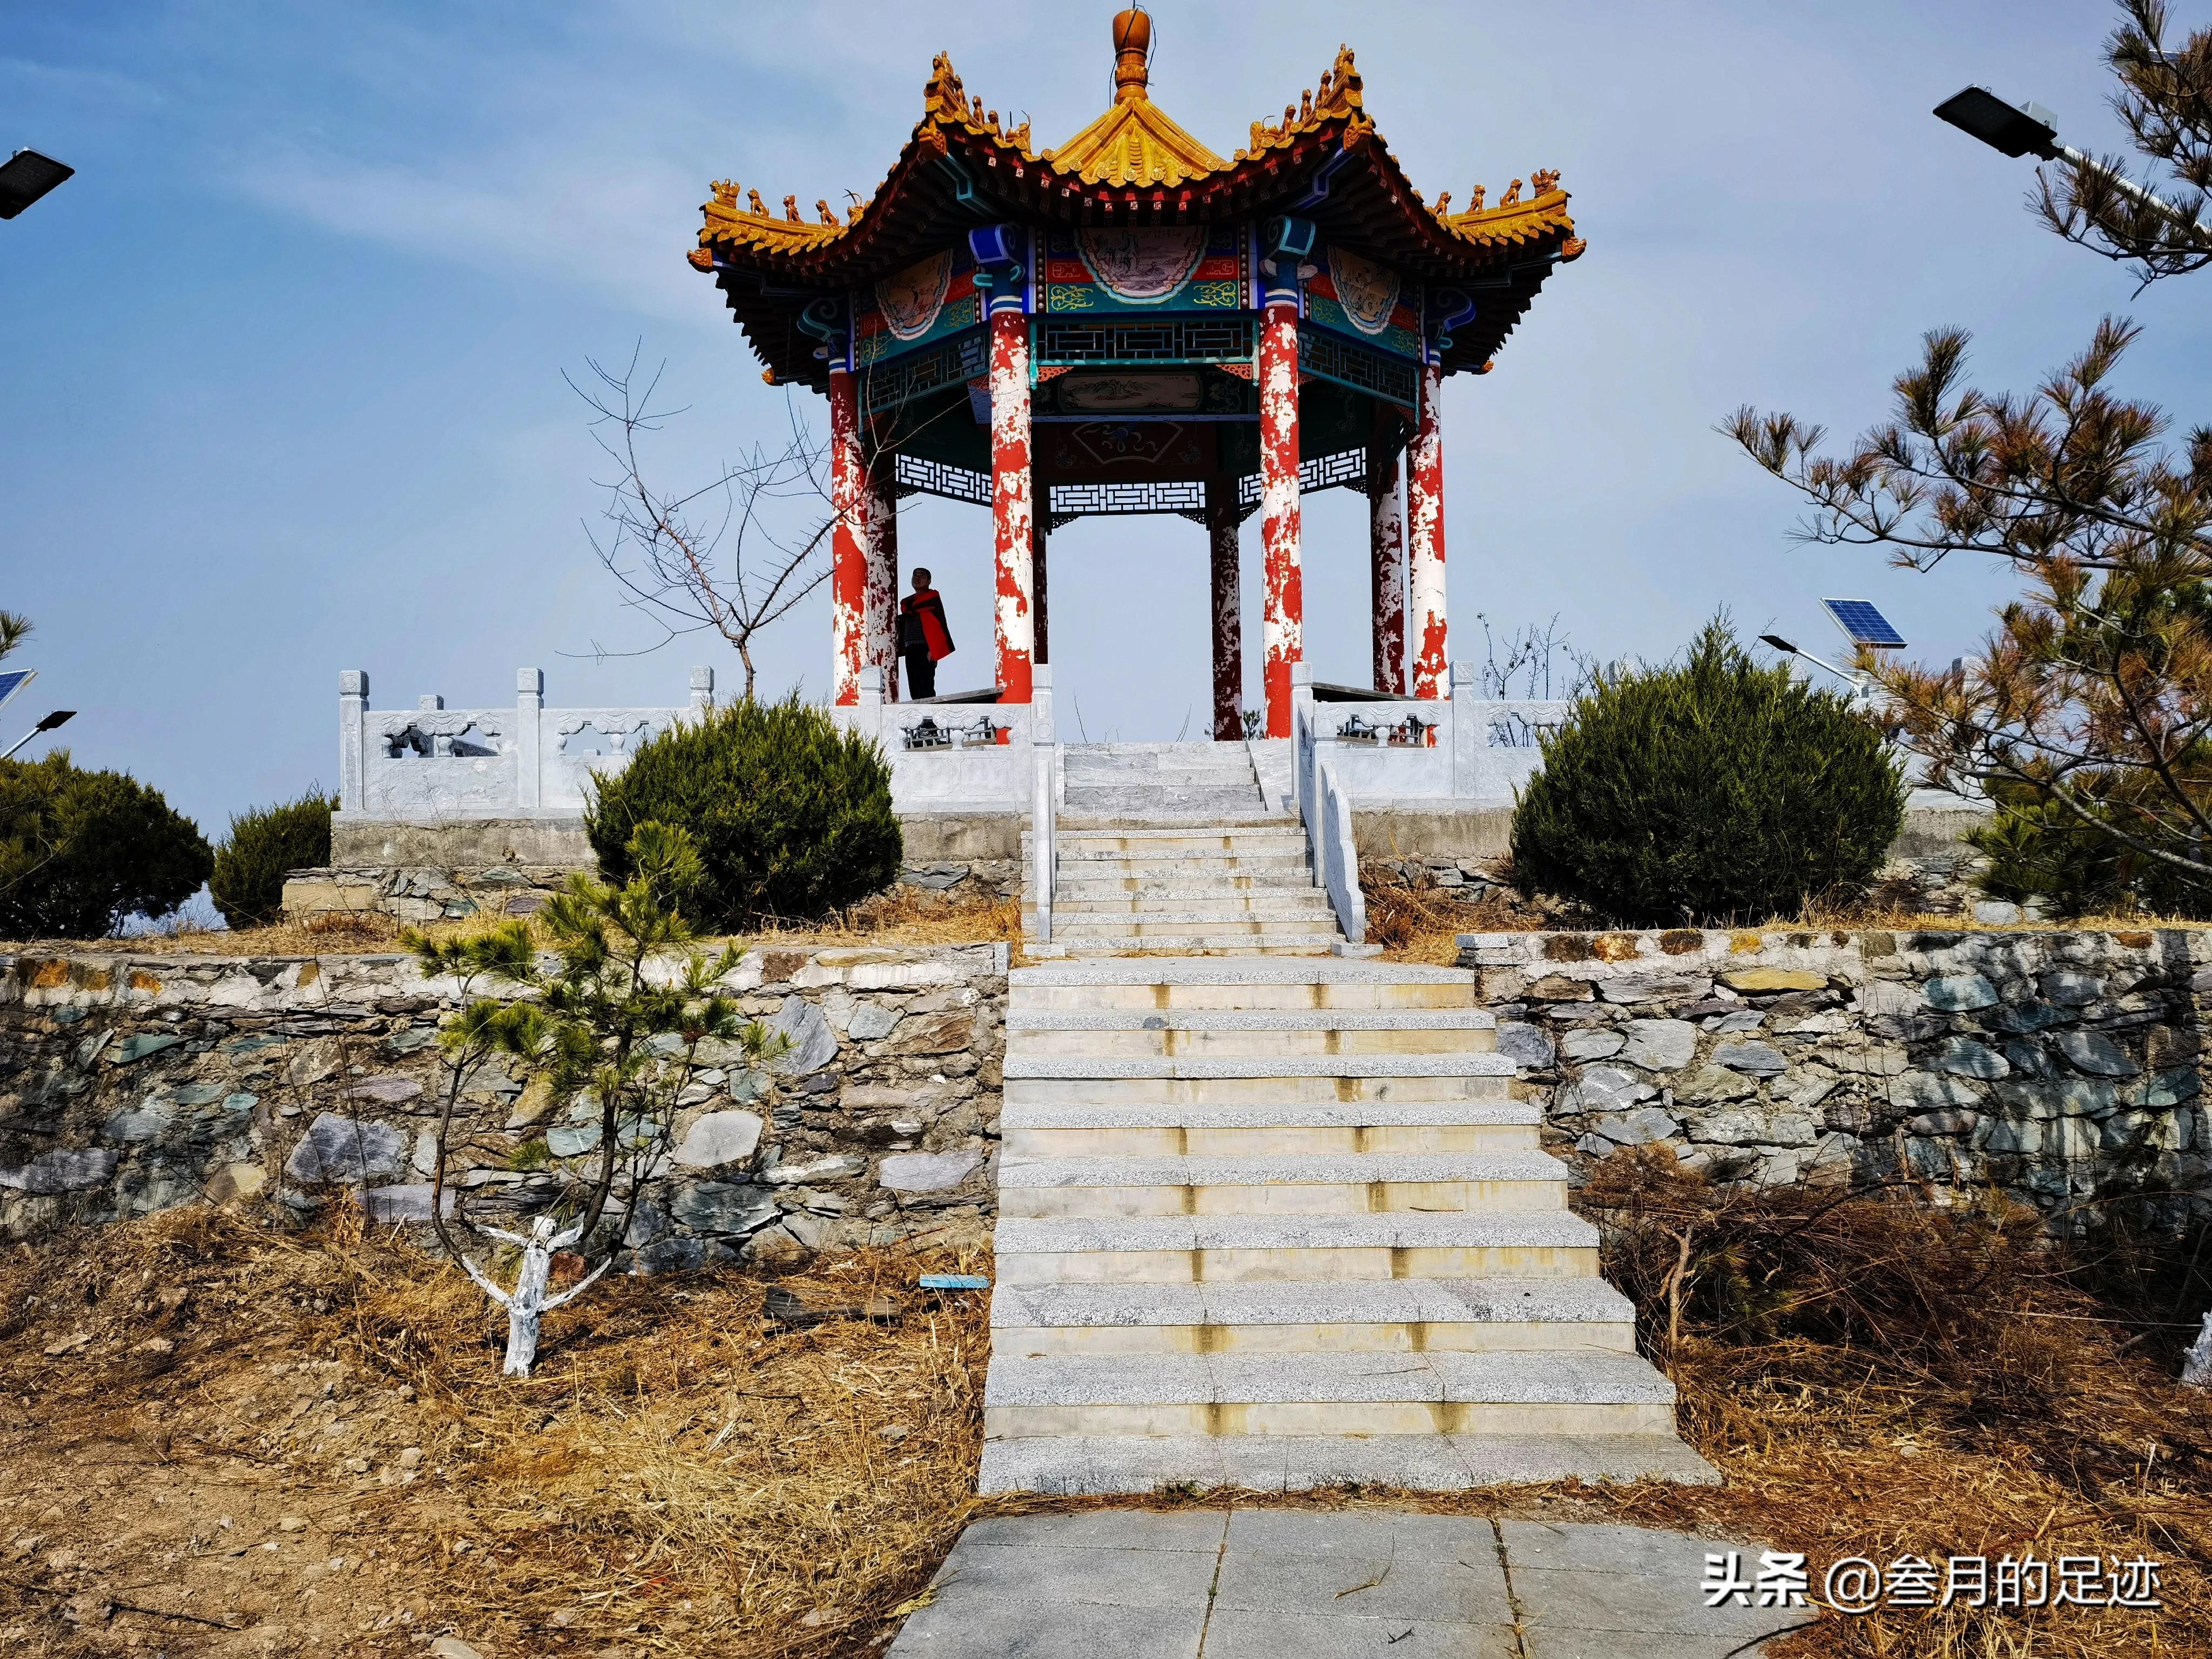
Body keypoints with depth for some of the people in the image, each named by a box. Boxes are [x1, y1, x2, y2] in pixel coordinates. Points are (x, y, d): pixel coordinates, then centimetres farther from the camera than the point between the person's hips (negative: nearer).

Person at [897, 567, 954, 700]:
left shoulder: (932, 598, 1)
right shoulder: (907, 602, 22)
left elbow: (939, 624, -7)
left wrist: (933, 649, -15)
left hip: (926, 649, -7)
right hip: (911, 649, 7)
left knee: (925, 688, -14)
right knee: (914, 688, 4)